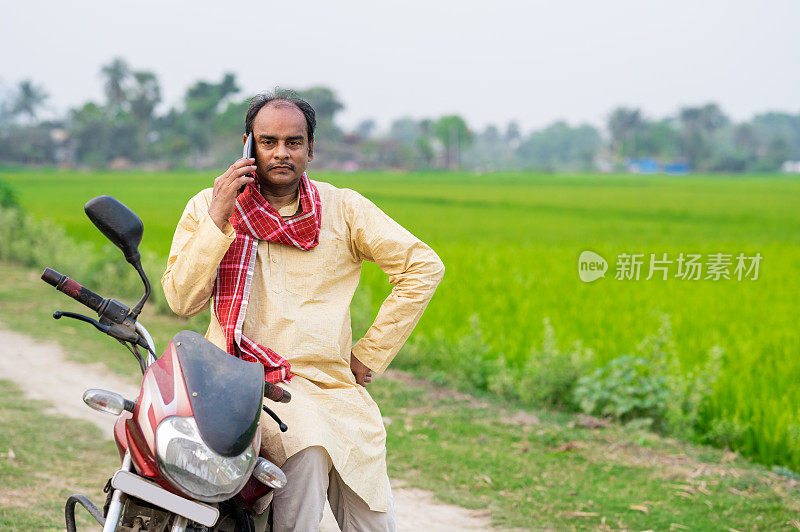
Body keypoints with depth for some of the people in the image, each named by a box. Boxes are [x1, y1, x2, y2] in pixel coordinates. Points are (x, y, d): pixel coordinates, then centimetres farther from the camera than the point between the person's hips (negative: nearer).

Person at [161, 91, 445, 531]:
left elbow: (423, 267, 6)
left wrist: (370, 355, 3)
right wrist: (217, 220, -11)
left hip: (334, 385, 3)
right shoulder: (208, 206, 7)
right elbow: (182, 300, -2)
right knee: (308, 449, -35)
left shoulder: (343, 208, 7)